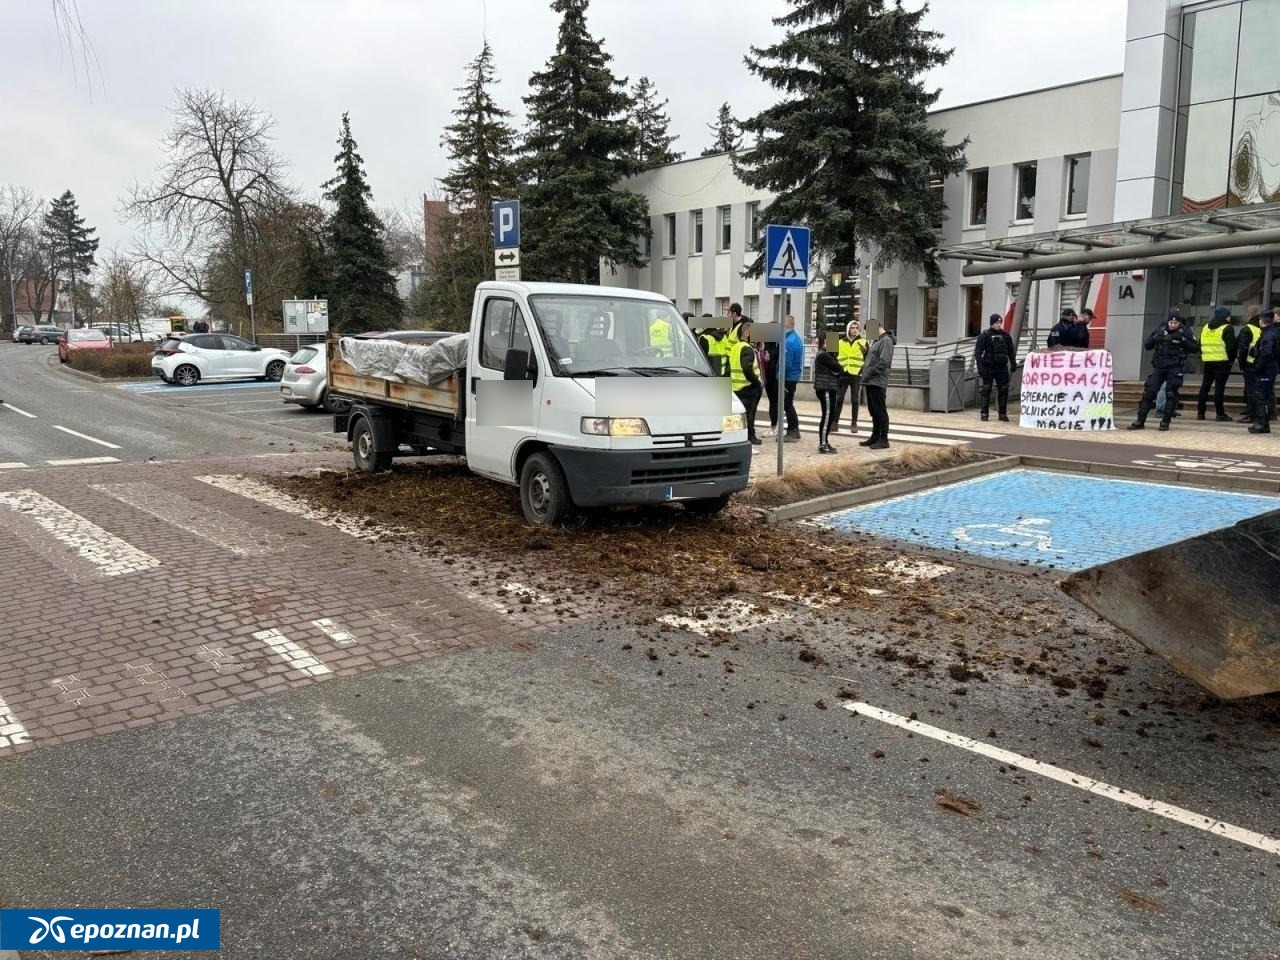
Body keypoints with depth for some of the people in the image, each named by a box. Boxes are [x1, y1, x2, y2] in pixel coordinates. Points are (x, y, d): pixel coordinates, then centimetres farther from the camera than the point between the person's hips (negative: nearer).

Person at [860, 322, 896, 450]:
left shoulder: (886, 340, -10)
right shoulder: (877, 341, 20)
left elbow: (884, 361, -20)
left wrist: (869, 372, -17)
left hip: (878, 382, -9)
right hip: (870, 382, 9)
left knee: (880, 411, -5)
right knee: (873, 411, 14)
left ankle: (883, 440, -1)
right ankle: (875, 437, 22)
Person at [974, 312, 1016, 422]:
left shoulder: (1005, 335, 9)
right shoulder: (984, 335, -3)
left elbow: (1010, 351, 16)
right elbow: (978, 352, -6)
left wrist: (1013, 364, 10)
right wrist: (980, 367, -14)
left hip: (1002, 367, 3)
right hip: (989, 367, -3)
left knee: (1003, 390, 2)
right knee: (986, 390, 0)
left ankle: (1003, 413, 10)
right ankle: (984, 413, 8)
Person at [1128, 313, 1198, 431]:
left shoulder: (1184, 333, 0)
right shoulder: (1159, 331, 7)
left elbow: (1195, 348, -1)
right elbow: (1147, 346, 11)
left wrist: (1184, 341, -15)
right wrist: (1154, 338, -8)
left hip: (1174, 368, -3)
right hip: (1158, 367, 3)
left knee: (1171, 394, -3)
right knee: (1148, 392, -1)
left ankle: (1165, 422, 6)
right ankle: (1140, 421, 4)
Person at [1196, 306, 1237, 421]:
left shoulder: (1205, 327, 11)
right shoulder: (1227, 328, -8)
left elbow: (1201, 344, 14)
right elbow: (1231, 346, -11)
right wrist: (1231, 359, 0)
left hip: (1207, 361, 5)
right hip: (1222, 362, -5)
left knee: (1205, 386, 10)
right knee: (1219, 387, -5)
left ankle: (1200, 412, 10)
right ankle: (1220, 414, -3)